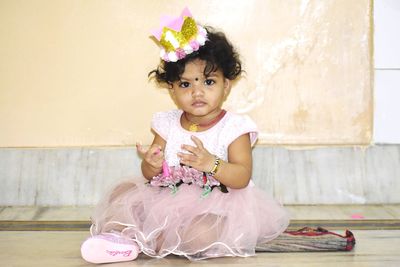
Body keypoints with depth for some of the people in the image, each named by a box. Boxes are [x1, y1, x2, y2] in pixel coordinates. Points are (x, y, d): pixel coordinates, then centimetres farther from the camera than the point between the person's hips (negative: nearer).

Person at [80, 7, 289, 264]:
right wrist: (152, 165, -18)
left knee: (204, 232, -35)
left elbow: (242, 177, -16)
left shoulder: (234, 127, -7)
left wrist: (211, 163, -34)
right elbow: (150, 175, 8)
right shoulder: (167, 124, 6)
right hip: (167, 199, 5)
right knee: (123, 191, -4)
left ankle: (140, 240, -22)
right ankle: (119, 234, -28)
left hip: (212, 205, -5)